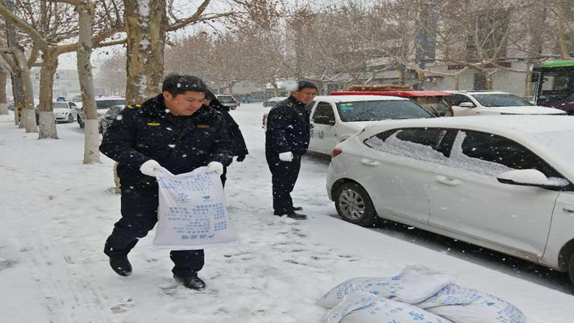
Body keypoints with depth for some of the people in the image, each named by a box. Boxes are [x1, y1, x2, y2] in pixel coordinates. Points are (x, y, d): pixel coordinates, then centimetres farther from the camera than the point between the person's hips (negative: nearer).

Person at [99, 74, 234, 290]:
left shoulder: (211, 119, -6)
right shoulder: (137, 114, -15)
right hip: (142, 184, -2)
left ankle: (187, 270, 25)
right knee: (136, 225, 8)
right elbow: (111, 143, -13)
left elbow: (225, 146, 5)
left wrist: (217, 160, -19)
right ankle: (116, 250, 43)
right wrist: (140, 161, -28)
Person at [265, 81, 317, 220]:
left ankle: (286, 205, 33)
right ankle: (284, 210, -4)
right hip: (281, 155, -11)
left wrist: (299, 150, 28)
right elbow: (276, 130, -27)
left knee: (289, 181, 20)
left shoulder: (300, 109, 20)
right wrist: (283, 149, -34)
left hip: (293, 154, 11)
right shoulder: (284, 108, -16)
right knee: (283, 181, -8)